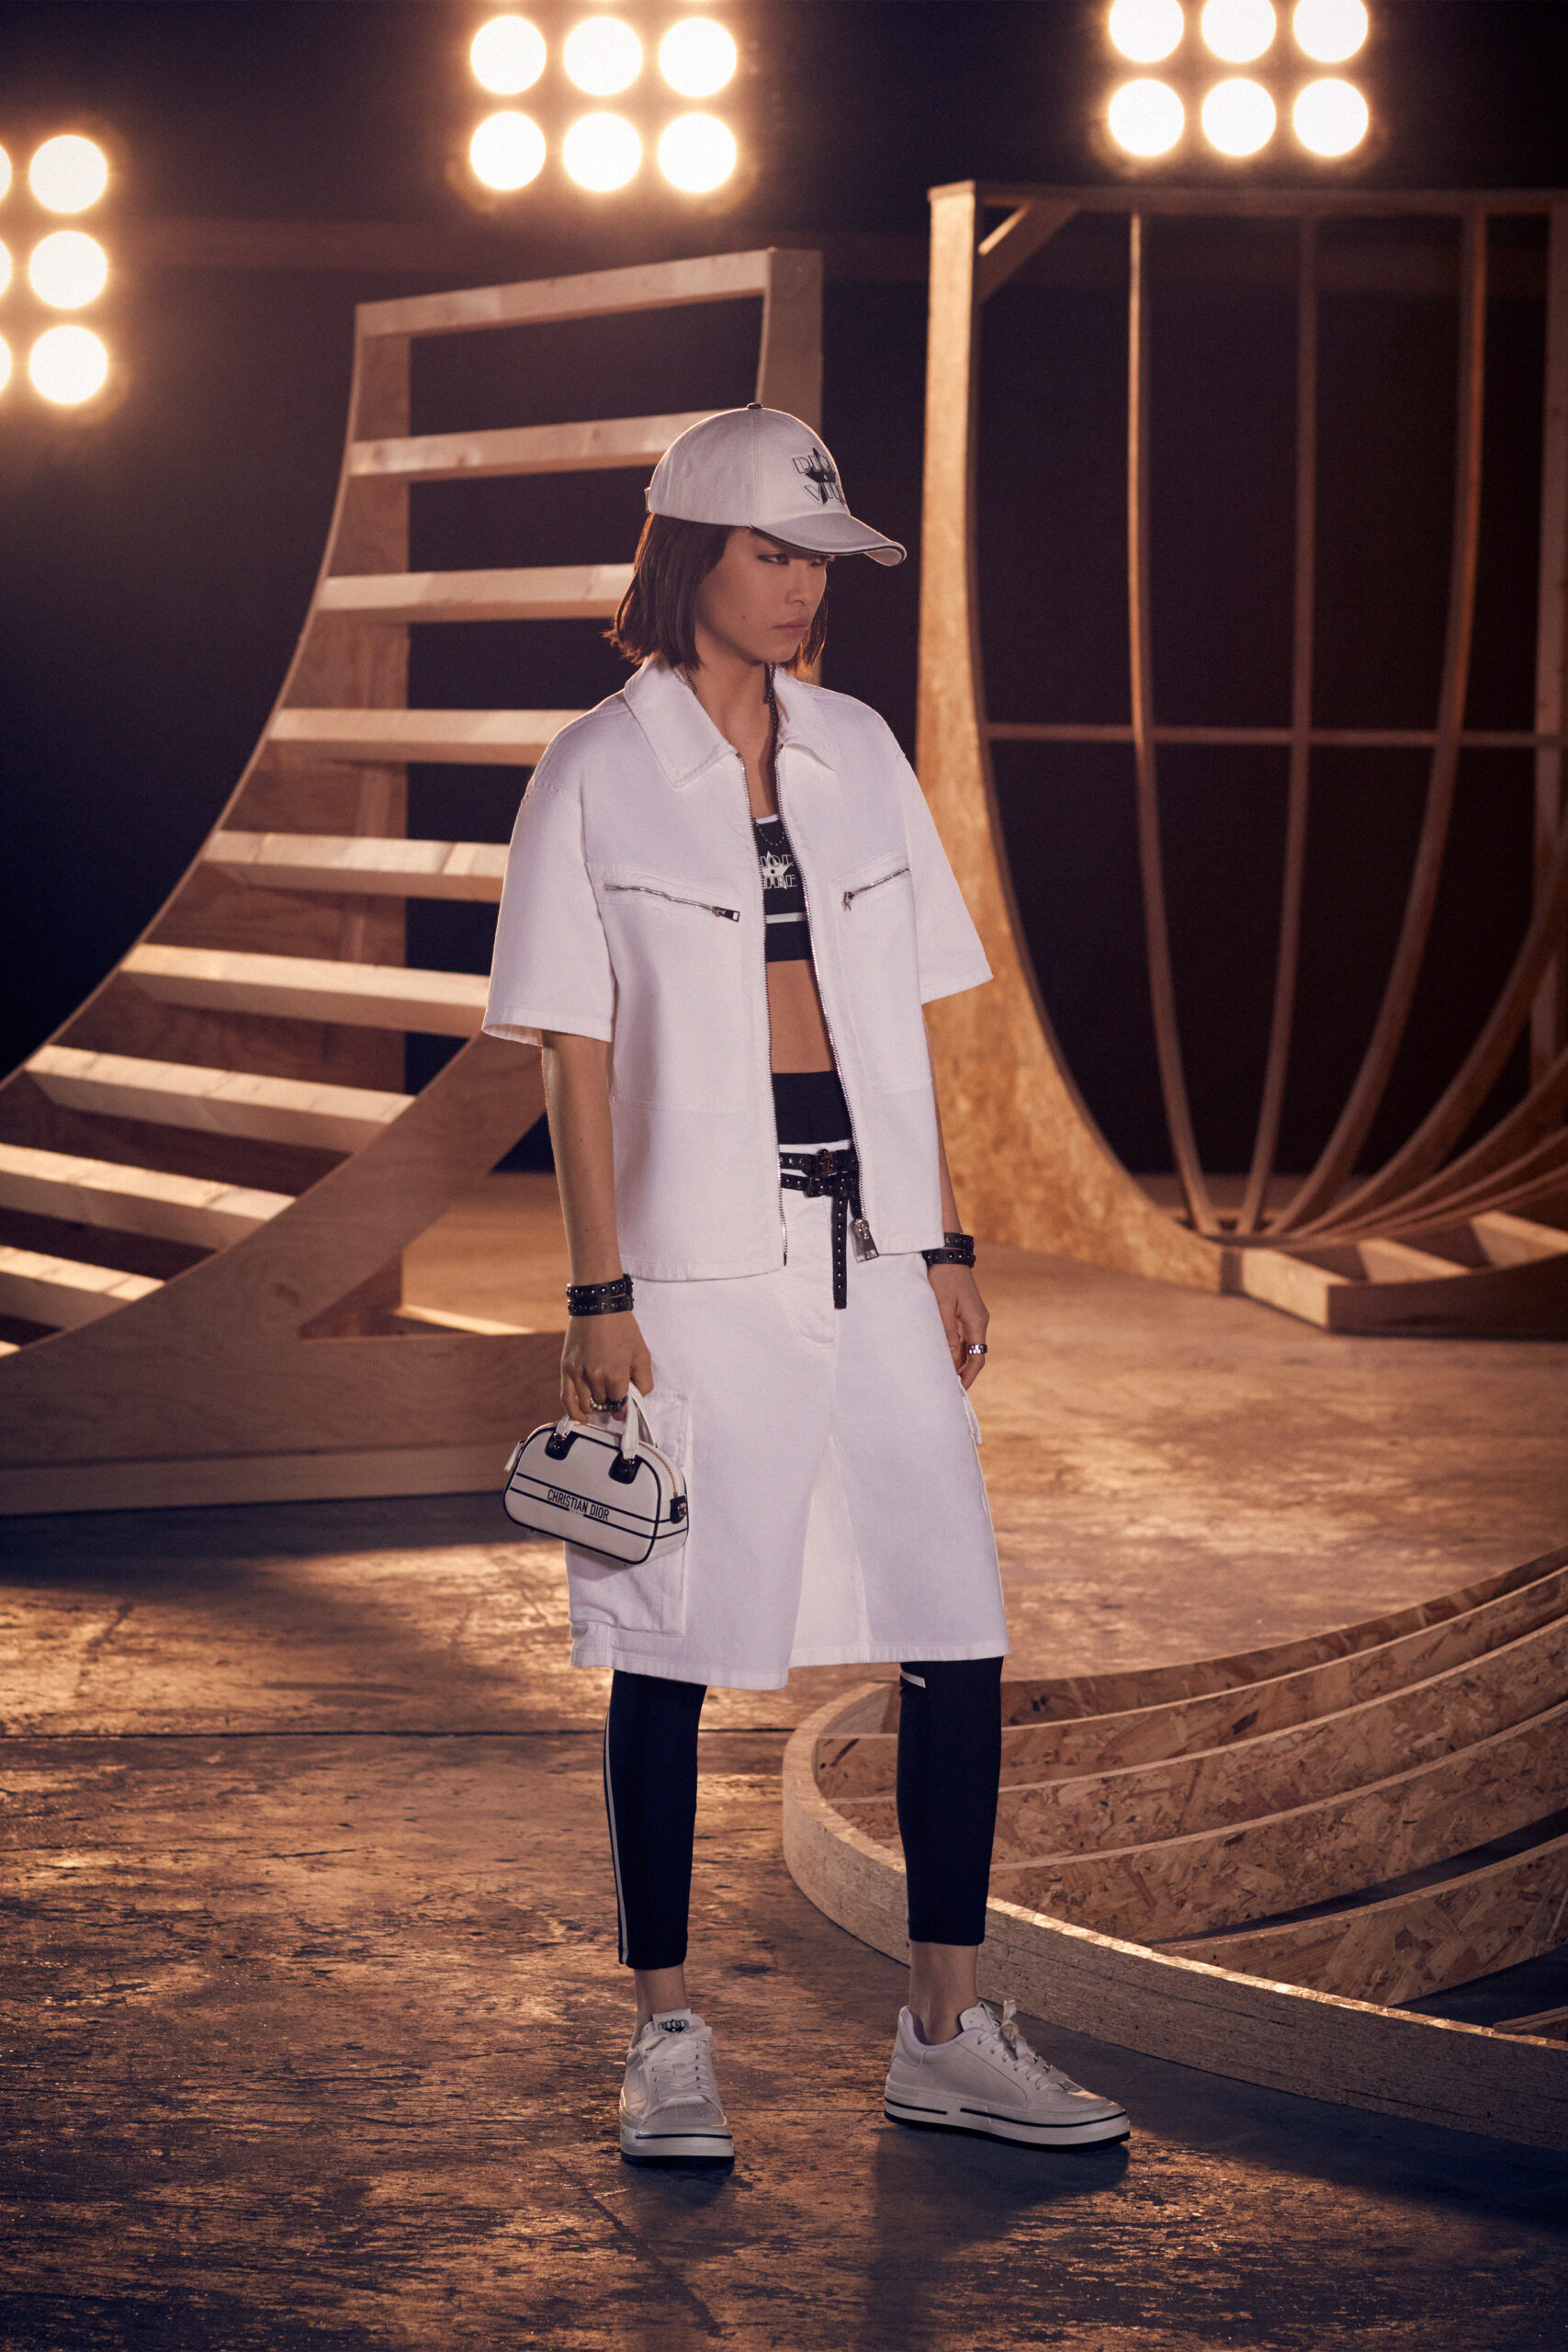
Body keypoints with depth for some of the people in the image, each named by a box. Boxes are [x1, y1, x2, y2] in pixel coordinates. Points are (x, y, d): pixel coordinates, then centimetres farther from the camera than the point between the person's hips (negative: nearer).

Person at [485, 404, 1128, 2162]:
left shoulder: (859, 754, 11)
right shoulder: (598, 774, -3)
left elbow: (901, 1014, 14)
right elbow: (574, 1050, -4)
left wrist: (944, 1242, 9)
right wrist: (598, 1294, -10)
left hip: (867, 1245, 5)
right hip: (696, 1256, -5)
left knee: (957, 1642, 2)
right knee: (669, 1656, 2)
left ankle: (945, 2038, 13)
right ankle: (666, 2046, 14)